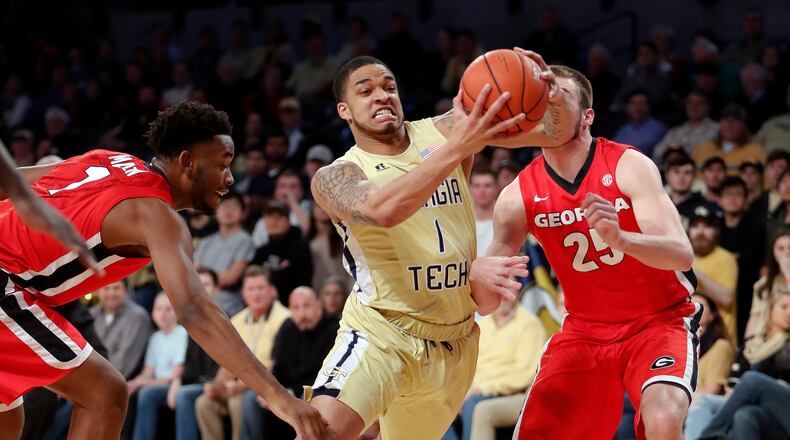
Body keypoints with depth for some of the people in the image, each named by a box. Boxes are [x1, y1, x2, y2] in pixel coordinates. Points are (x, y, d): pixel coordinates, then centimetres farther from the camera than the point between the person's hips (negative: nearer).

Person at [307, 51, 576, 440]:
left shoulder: (441, 132, -1)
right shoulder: (335, 177, -10)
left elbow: (556, 131, -6)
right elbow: (382, 211, -34)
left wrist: (553, 97, -30)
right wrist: (456, 149, -43)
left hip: (453, 342, 4)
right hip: (380, 331, -4)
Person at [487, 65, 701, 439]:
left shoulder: (628, 166, -16)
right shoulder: (518, 196, -7)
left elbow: (682, 254, -27)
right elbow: (488, 300, -7)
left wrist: (620, 239, -46)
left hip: (660, 321, -4)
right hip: (584, 330, 4)